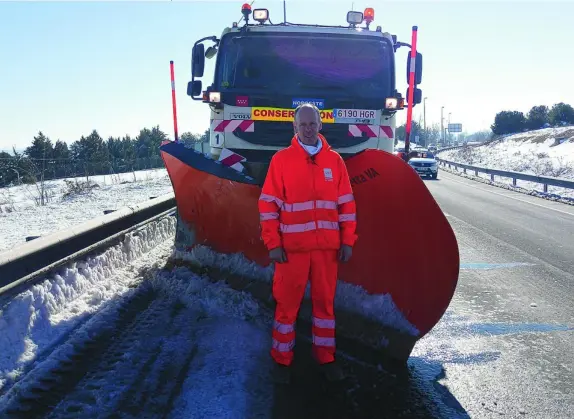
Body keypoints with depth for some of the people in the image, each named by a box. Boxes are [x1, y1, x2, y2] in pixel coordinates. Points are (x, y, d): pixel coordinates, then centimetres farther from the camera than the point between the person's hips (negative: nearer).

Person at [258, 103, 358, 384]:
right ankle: (282, 360, 22)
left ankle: (325, 357, 28)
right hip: (292, 247, -2)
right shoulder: (281, 159, -2)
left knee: (325, 302, 13)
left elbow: (347, 203, 7)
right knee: (287, 304, 6)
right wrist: (273, 243, -9)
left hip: (327, 246, 3)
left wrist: (348, 240, 2)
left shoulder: (334, 160, 6)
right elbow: (268, 204, -4)